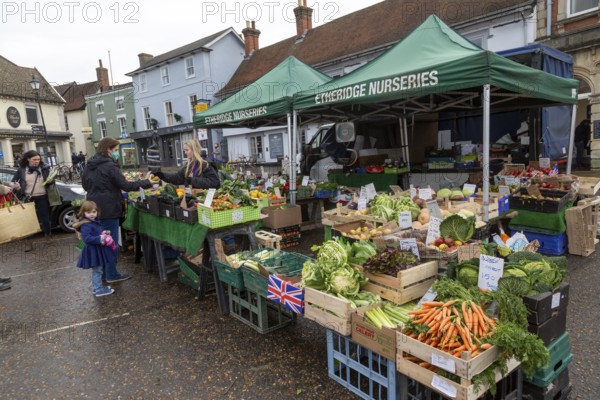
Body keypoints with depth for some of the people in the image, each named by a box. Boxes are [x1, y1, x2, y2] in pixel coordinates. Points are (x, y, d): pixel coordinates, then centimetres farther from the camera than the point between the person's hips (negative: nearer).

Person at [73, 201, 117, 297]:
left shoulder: (95, 222, 8)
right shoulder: (85, 225, -21)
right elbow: (86, 238, -30)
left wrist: (105, 233, 5)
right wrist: (100, 238, -33)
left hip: (98, 250, 10)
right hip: (93, 252, -10)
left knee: (96, 270, 21)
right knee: (97, 271, 0)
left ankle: (96, 287, 35)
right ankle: (99, 290, 10)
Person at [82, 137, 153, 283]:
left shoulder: (89, 165, 9)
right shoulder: (110, 166, -17)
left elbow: (85, 184, 21)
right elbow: (125, 186, -19)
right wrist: (147, 183, -13)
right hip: (108, 209, -8)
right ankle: (111, 274, 8)